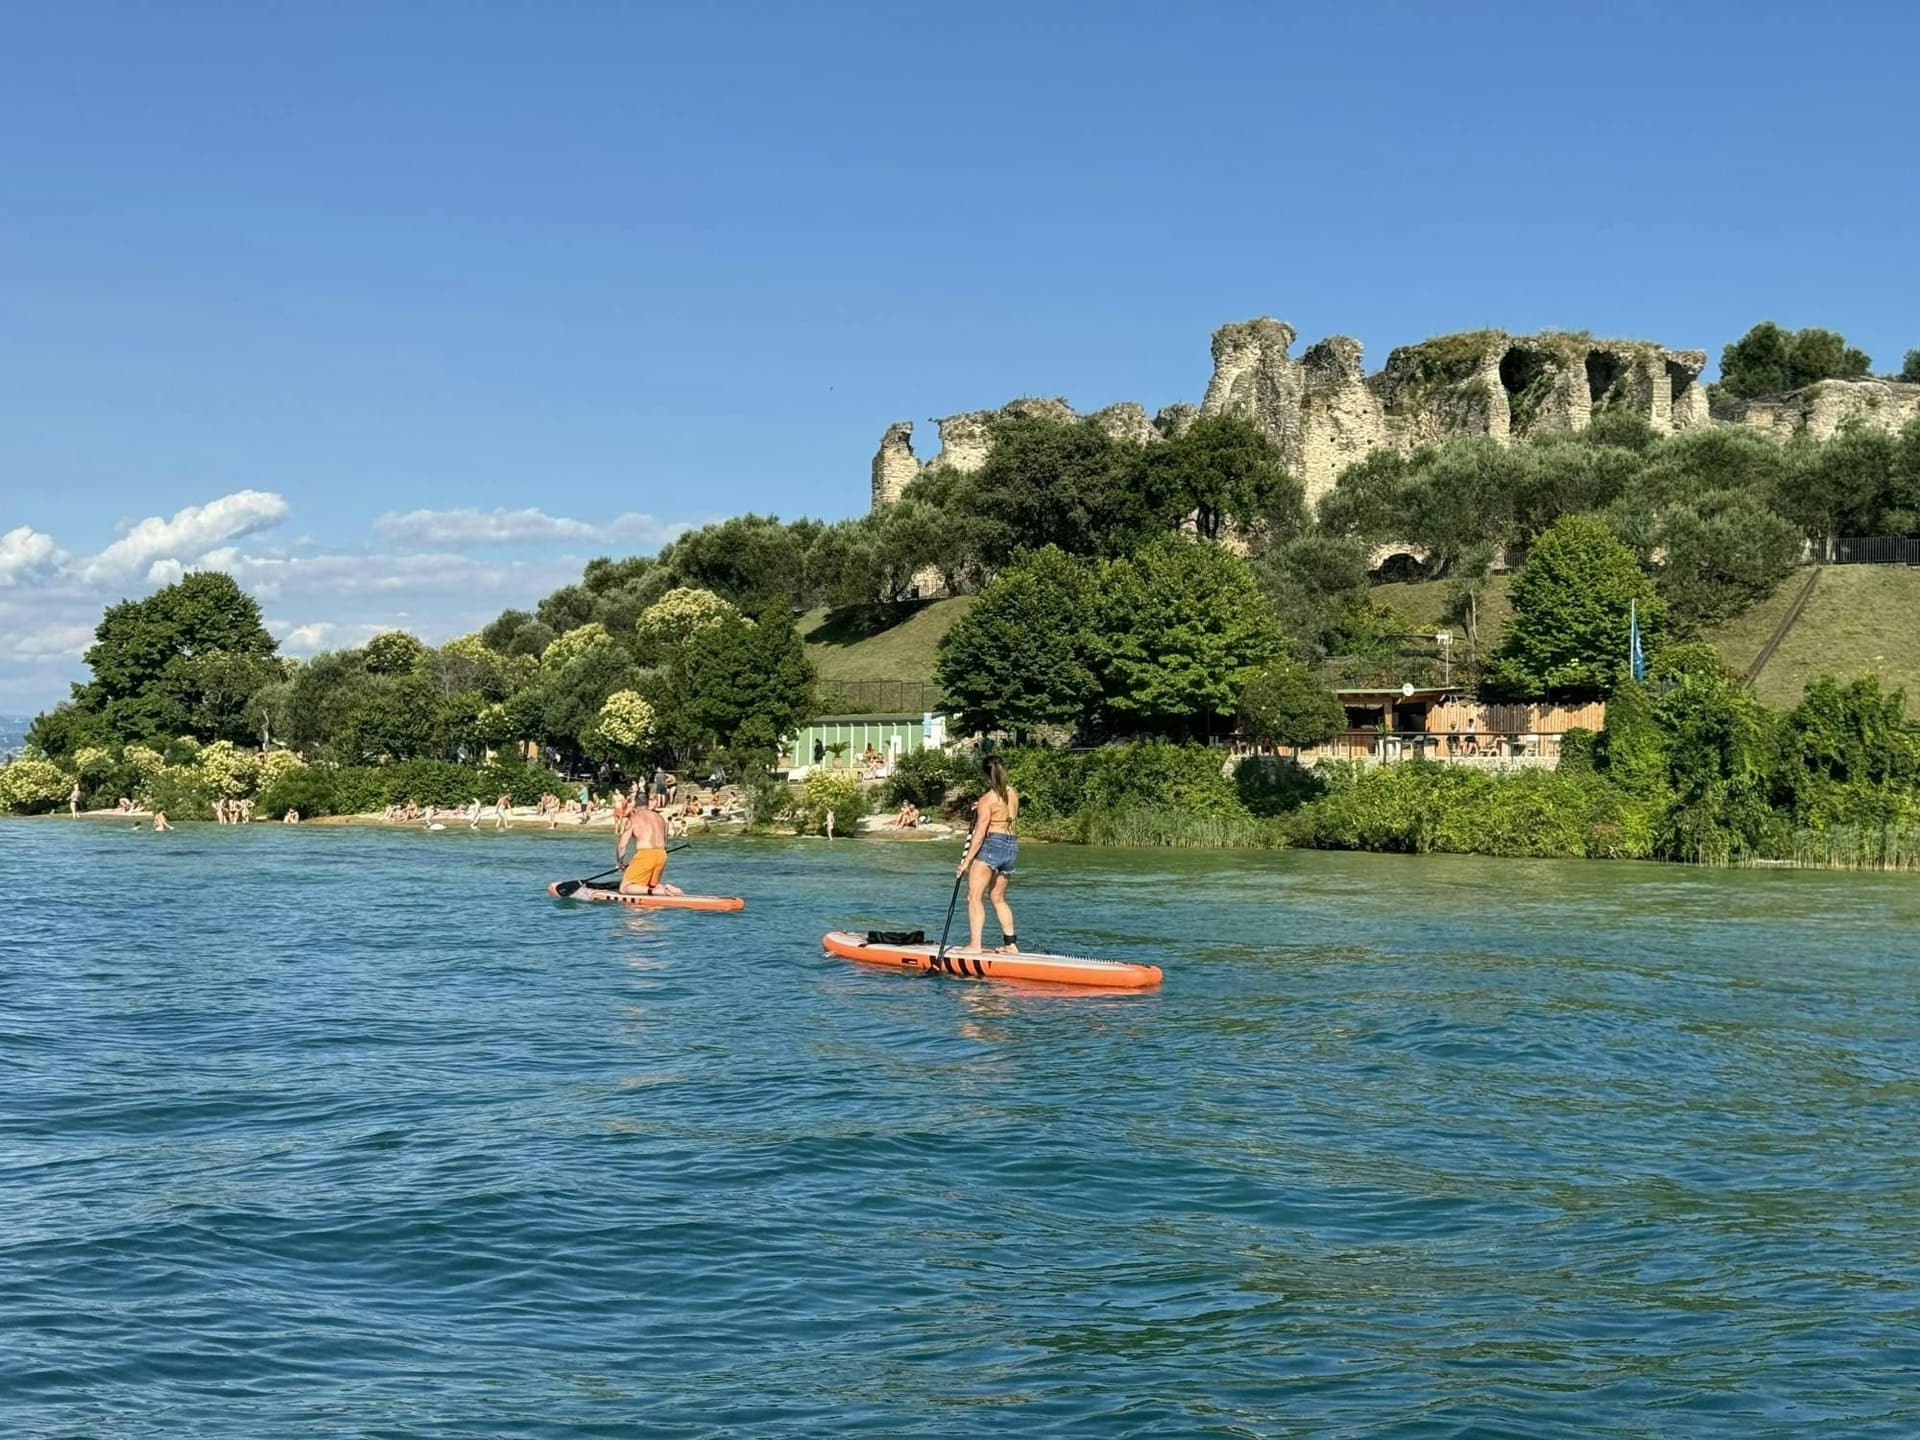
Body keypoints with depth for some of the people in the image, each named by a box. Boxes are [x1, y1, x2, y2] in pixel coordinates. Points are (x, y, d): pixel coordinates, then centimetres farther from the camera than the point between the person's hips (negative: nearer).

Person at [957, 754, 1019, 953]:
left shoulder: (987, 798, -10)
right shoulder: (1013, 793, 8)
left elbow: (980, 833, -14)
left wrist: (967, 860, -12)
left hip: (991, 845, -7)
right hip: (1011, 846, 7)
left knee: (974, 897, -5)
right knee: (998, 898, 19)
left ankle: (975, 944, -13)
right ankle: (1011, 943, 15)